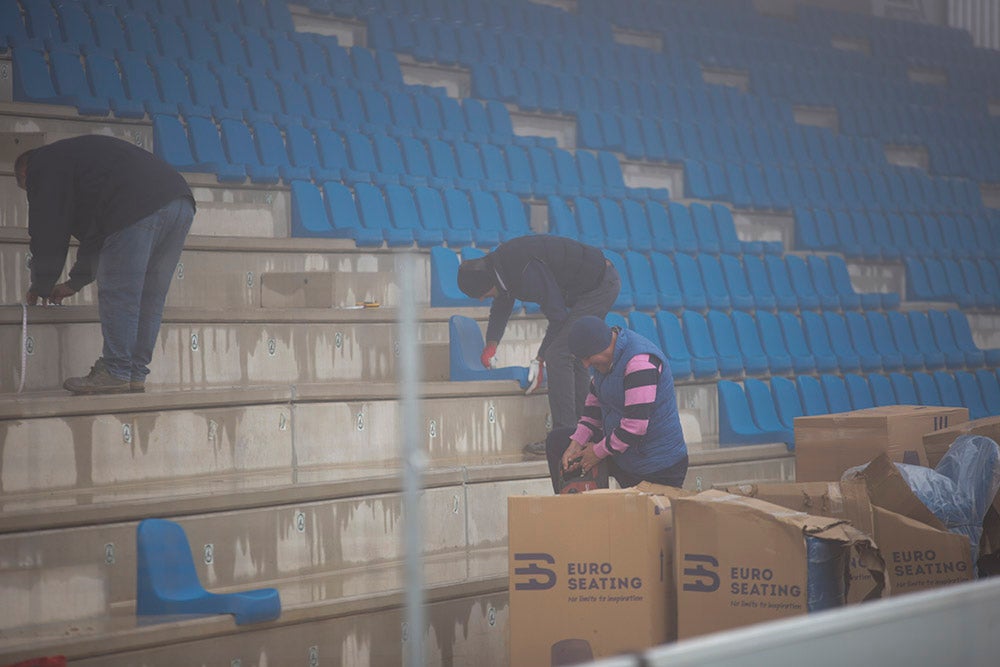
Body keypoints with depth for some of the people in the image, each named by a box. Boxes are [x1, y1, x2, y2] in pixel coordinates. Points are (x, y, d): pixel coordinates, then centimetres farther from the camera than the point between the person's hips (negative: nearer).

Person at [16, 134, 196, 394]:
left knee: (117, 295, -4)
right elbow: (97, 232, 40)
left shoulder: (43, 163, 13)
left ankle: (115, 373, -5)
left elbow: (48, 231, 9)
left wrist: (41, 286, 21)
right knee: (148, 300, 10)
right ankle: (136, 374, 11)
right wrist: (75, 282, 41)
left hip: (138, 207, -9)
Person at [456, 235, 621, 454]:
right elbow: (502, 304, 19)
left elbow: (557, 315, -21)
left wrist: (540, 360, -13)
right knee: (572, 354, 14)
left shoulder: (527, 271, -28)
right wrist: (491, 344, 7)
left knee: (558, 355, -13)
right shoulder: (500, 262, 2)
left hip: (600, 286, -10)